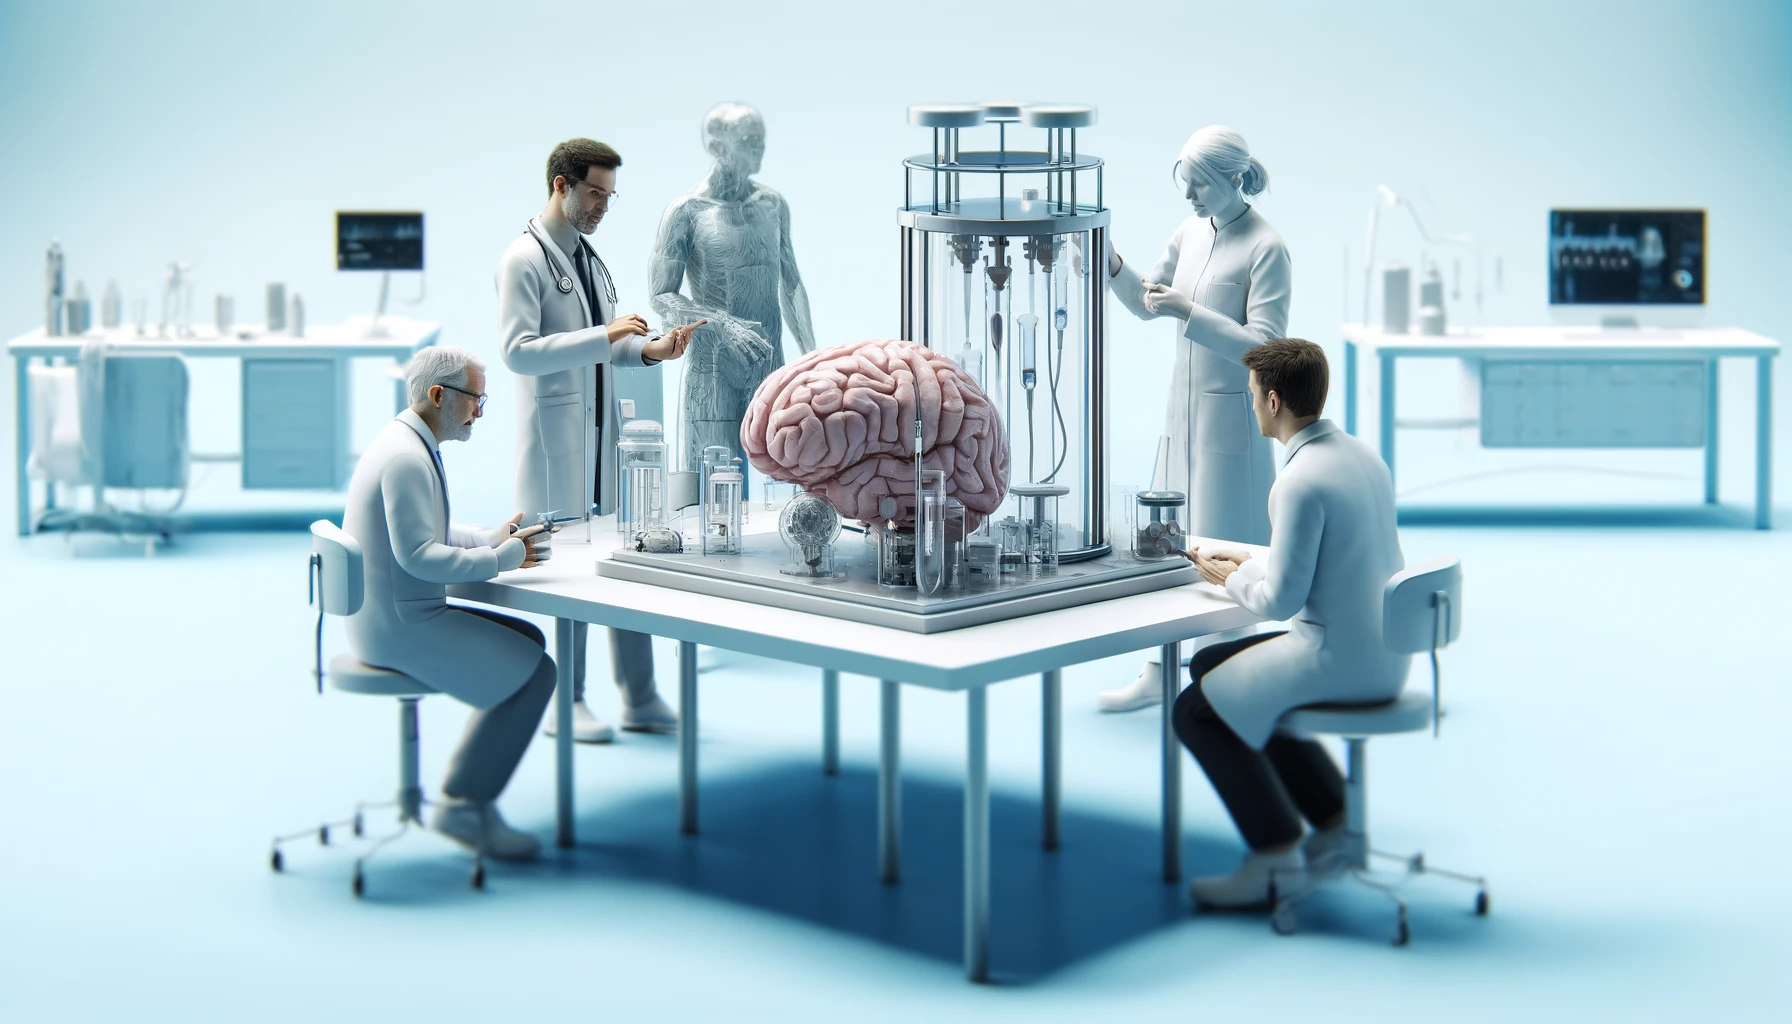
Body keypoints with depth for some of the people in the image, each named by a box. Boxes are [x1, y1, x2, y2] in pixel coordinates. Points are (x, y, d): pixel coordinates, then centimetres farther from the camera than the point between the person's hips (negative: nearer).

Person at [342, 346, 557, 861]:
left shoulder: (409, 443, 13)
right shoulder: (406, 458, -21)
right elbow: (417, 554, -27)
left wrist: (491, 538, 8)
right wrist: (502, 557, -20)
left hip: (388, 618, 11)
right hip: (401, 625, -11)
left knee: (529, 641, 15)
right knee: (533, 670, -11)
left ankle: (467, 792, 14)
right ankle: (464, 804, -2)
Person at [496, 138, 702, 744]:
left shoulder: (590, 259, 17)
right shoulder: (524, 261, -8)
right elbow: (517, 351, -18)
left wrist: (647, 349, 3)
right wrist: (606, 336, -21)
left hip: (604, 430, 8)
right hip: (556, 433, -8)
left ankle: (639, 699, 13)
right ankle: (564, 704, 9)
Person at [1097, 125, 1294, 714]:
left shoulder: (1265, 249, -14)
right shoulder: (1192, 233, 7)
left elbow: (1264, 345, -19)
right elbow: (1147, 304, 18)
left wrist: (1189, 312, -24)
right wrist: (1112, 266, 0)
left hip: (1232, 412, -7)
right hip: (1184, 403, 7)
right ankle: (1158, 675, 18)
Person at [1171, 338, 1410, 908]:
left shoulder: (1302, 481, -22)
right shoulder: (1362, 454, 7)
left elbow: (1280, 600, -20)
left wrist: (1229, 579, 0)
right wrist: (1246, 562, 18)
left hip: (1338, 659, -9)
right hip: (1384, 655, 9)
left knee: (1196, 710, 1)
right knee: (1214, 667, 24)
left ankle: (1276, 857, 6)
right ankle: (1332, 818, 26)